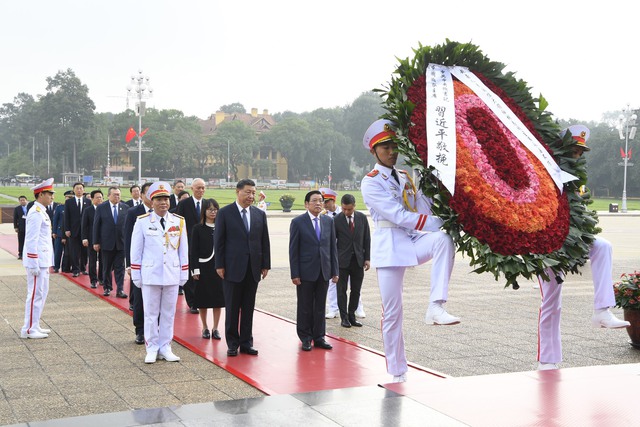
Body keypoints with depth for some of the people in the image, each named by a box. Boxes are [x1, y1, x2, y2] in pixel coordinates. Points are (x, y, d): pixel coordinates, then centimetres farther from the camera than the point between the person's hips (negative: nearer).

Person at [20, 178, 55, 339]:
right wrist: (34, 264, -21)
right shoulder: (36, 213, -15)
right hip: (37, 260, -10)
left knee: (42, 293, 15)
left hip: (43, 260, 10)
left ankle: (35, 326, 22)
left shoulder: (42, 212, 15)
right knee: (35, 294, -5)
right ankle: (29, 329, 0)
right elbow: (31, 240, -19)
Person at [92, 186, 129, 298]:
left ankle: (120, 290, 3)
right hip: (106, 243, -1)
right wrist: (96, 242, -4)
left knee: (120, 267, 1)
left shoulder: (125, 207, 2)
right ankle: (107, 288, 22)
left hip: (121, 242, 1)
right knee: (107, 267, 10)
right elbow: (96, 225, 0)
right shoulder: (101, 208, -1)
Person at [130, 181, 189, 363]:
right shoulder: (142, 222, -4)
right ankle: (152, 349, 14)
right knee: (150, 313, 5)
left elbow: (183, 250, 8)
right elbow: (136, 250, 1)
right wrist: (136, 275, 0)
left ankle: (165, 347, 19)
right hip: (150, 275, -2)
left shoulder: (179, 222, 3)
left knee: (169, 313, 9)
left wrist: (184, 274, 6)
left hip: (172, 275, 2)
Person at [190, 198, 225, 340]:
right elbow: (193, 250, -3)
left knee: (218, 298, 4)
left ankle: (215, 328, 15)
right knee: (203, 299, 4)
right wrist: (195, 269, -9)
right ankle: (205, 328, 17)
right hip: (203, 267, -2)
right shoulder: (198, 228, -1)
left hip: (218, 267, 2)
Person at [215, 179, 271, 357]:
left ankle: (246, 343, 17)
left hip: (253, 268, 3)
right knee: (232, 308, 4)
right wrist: (219, 265, -8)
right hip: (232, 268, -3)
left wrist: (266, 265, 5)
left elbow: (265, 241, 10)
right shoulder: (225, 213, -2)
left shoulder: (260, 214, 8)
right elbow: (219, 241, -3)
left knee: (248, 308, 8)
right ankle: (232, 343, 14)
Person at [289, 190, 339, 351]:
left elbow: (333, 247, 9)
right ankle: (306, 338, 16)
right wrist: (294, 274, -10)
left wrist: (335, 271, 4)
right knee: (305, 307, 5)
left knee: (320, 307, 9)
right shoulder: (298, 222, -4)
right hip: (306, 272, -3)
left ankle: (319, 337, 19)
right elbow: (293, 250, -6)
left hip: (324, 272, 4)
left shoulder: (328, 221, 8)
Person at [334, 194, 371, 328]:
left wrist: (367, 258, 2)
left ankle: (352, 316, 18)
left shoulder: (362, 218, 1)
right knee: (342, 290, 3)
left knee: (356, 290, 8)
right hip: (342, 260, -3)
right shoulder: (336, 220, -8)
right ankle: (344, 317, 12)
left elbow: (367, 239, 7)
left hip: (358, 260, 3)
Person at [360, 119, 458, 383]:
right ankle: (397, 373, 10)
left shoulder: (405, 178, 18)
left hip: (415, 240, 5)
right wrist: (439, 222, -22)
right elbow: (398, 215, -16)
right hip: (390, 245, -4)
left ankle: (436, 307, -34)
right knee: (392, 312, -3)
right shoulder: (371, 183, -3)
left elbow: (426, 208, 9)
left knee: (443, 240, -29)